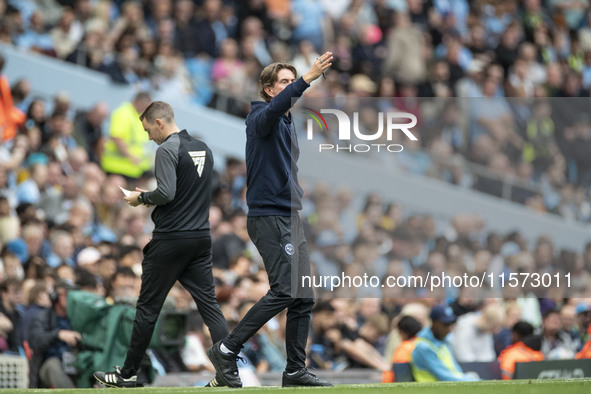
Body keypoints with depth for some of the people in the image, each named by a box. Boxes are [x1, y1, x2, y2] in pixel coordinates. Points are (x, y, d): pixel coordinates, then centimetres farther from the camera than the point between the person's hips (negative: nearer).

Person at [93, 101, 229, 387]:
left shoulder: (167, 150, -11)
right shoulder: (202, 148, 14)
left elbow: (166, 193, -20)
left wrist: (141, 198, -1)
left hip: (170, 239, -7)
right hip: (201, 237, 7)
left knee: (148, 306, 3)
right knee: (208, 303, 2)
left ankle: (128, 374, 11)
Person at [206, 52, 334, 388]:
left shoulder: (288, 123, 20)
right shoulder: (261, 118, -8)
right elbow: (275, 107, -33)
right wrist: (307, 79, -45)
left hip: (290, 217, 9)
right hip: (269, 217, -9)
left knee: (304, 296, 5)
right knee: (285, 291, -17)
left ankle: (296, 370, 8)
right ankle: (227, 351, -10)